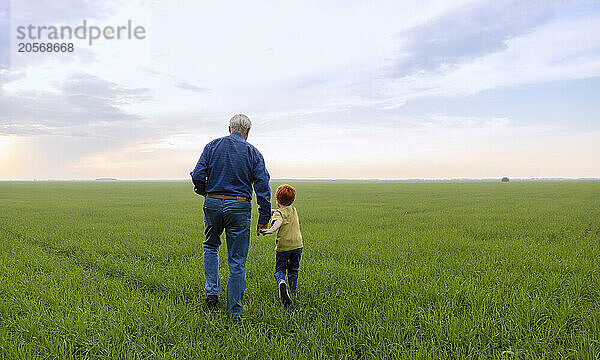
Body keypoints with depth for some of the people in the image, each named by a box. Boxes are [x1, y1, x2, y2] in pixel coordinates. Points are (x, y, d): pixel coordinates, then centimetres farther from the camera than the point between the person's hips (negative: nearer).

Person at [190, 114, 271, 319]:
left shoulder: (212, 146, 5)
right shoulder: (252, 152, 2)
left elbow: (197, 176, -2)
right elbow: (263, 187, -4)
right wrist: (264, 219, 0)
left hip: (213, 204, 2)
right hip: (239, 207, -2)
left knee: (210, 246, 27)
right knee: (237, 260, 6)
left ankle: (212, 292, 17)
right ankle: (234, 310, 12)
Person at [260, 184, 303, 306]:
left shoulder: (278, 212, -7)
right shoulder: (294, 210, 11)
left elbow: (278, 221, -29)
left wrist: (272, 229, -46)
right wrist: (272, 211, 27)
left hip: (283, 247, -4)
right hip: (297, 245, 4)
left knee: (279, 270, 6)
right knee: (293, 270, 21)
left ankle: (282, 283, -22)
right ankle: (293, 290, 21)